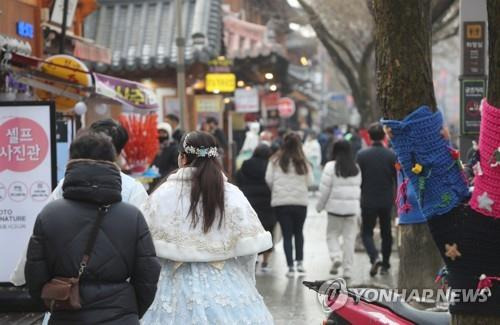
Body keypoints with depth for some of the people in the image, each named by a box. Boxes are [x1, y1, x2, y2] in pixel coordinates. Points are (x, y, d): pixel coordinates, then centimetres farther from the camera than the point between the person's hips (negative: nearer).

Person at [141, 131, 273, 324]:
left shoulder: (162, 196, -7)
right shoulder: (232, 195, -4)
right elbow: (247, 249, -1)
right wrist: (243, 287, 14)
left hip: (178, 286, -1)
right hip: (226, 286, 1)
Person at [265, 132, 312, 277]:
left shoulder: (276, 160, -2)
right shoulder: (303, 162, -1)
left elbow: (268, 179, -5)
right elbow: (310, 181, -3)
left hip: (280, 201, 0)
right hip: (300, 201, 1)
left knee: (287, 234, 5)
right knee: (298, 232, 19)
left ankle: (290, 266, 0)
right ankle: (300, 262, 12)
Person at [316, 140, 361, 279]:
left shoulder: (331, 166, -7)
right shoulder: (356, 168, 6)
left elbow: (325, 188, -7)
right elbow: (358, 188, 9)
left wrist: (320, 205, 5)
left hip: (335, 206, -3)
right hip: (352, 207, 3)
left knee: (332, 234, 11)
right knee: (349, 238, 6)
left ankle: (336, 257, -13)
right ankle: (347, 270, 5)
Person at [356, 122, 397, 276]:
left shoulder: (362, 155, -8)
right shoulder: (392, 155, -4)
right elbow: (398, 179, -1)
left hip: (368, 201, -2)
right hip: (387, 201, 2)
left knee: (366, 232, 7)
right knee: (386, 233, 15)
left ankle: (374, 257, -17)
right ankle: (385, 265, 18)